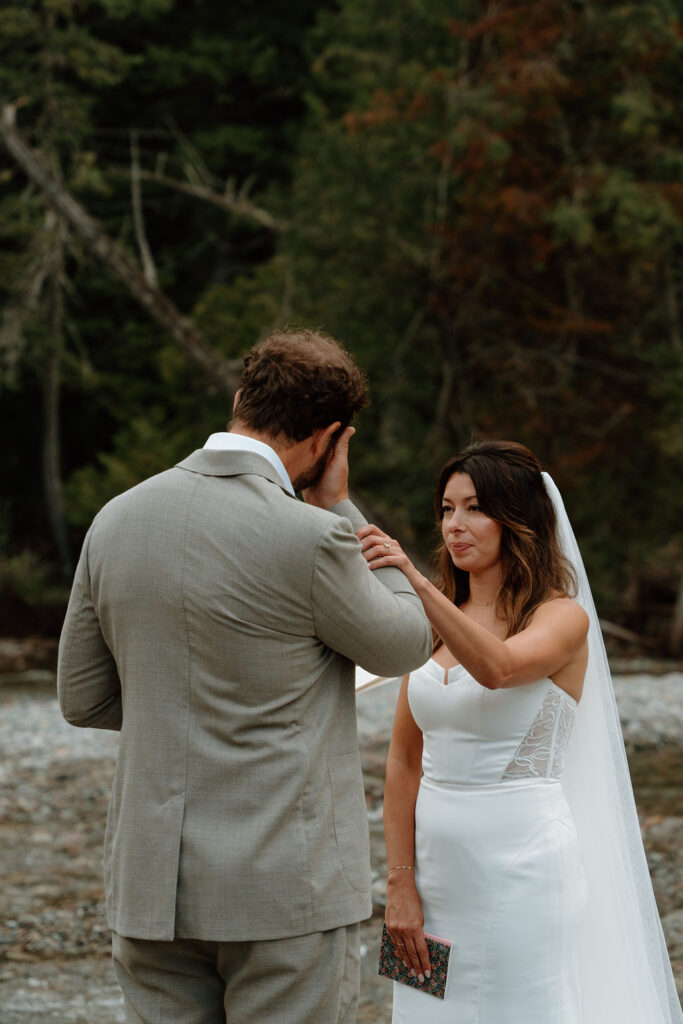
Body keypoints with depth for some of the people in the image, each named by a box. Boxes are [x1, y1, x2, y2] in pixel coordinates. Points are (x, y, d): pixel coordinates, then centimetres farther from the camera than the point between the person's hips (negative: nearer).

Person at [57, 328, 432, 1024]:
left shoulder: (115, 521, 3)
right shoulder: (311, 539, -15)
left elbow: (83, 698, 11)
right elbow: (405, 645, 3)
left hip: (151, 882, 6)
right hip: (285, 884, -5)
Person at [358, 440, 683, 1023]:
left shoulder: (563, 618, -5)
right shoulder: (434, 623, 10)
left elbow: (497, 668, -28)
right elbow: (404, 760, 7)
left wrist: (412, 579, -39)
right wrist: (400, 884, -2)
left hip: (520, 863, -5)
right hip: (435, 863, 5)